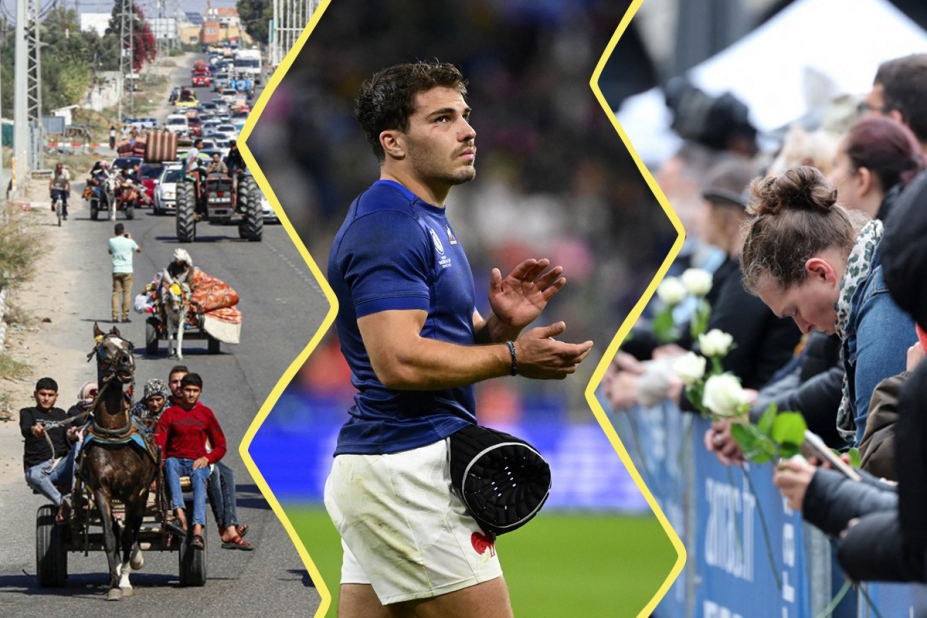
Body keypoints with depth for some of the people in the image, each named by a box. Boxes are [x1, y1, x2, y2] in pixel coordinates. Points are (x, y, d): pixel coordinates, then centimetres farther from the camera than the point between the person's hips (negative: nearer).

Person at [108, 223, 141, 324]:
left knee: (116, 293, 5)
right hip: (127, 270, -2)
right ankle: (125, 316, -1)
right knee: (127, 293, 3)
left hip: (116, 271, 2)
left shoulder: (112, 241, -2)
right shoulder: (129, 242, -7)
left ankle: (115, 316, -1)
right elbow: (139, 250, 11)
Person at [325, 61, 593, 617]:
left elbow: (455, 345, 24)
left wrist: (503, 324, 2)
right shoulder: (386, 227, -13)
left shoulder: (428, 222, 20)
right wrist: (513, 357, -16)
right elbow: (399, 360, -23)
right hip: (409, 467, -10)